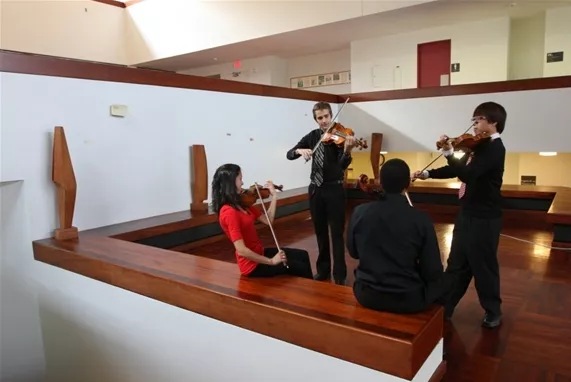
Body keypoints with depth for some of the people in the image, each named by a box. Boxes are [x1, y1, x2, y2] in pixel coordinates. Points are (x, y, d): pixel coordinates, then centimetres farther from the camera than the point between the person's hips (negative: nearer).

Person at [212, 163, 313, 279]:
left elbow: (268, 220, 7)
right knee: (300, 267, 0)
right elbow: (241, 250, -28)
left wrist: (274, 195, 3)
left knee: (302, 255, 13)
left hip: (259, 254, 9)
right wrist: (271, 261, -21)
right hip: (252, 264, -9)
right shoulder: (229, 212, -25)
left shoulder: (241, 204, 4)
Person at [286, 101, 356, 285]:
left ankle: (340, 275, 8)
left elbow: (342, 166, -21)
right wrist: (300, 150, -21)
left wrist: (347, 151, -42)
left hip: (334, 189, -4)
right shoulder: (312, 136, 6)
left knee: (337, 233, -1)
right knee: (320, 232, 13)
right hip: (315, 189, 4)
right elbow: (289, 154, 2)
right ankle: (323, 269, 27)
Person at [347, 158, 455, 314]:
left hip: (366, 295, 2)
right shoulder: (421, 219, -16)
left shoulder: (359, 212, -10)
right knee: (447, 280, 25)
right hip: (408, 299, -2)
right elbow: (432, 272, -9)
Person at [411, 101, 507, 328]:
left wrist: (448, 153, -33)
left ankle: (493, 312, 26)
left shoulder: (494, 149, -17)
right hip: (468, 214, 9)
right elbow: (457, 170, 17)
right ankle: (444, 307, 27)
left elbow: (467, 174, -31)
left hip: (484, 218, -9)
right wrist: (428, 174, 9)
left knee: (482, 266, 5)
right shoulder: (480, 147, 11)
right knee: (457, 264, 15)